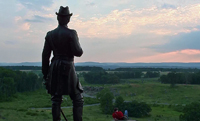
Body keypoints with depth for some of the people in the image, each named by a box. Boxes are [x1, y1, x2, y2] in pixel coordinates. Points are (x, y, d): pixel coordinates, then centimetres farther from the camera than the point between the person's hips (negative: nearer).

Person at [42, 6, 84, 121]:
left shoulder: (50, 34, 5)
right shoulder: (71, 33, -11)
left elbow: (45, 55, 7)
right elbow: (78, 52, -13)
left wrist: (46, 73, 14)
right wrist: (79, 48, 10)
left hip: (54, 69, 5)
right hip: (68, 69, -5)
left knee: (56, 99, 11)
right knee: (78, 98, 5)